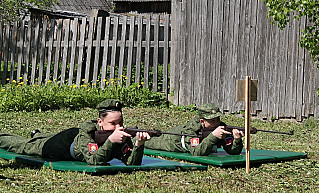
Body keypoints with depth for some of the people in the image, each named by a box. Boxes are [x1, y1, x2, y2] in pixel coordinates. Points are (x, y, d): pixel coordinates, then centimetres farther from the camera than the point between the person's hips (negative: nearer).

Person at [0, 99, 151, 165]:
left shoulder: (123, 137, -33)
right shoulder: (87, 131, -44)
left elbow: (132, 163, -39)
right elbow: (95, 161, -52)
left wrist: (139, 145, -57)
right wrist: (110, 140, -63)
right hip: (64, 143, -5)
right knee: (24, 146, 20)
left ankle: (37, 134, 70)